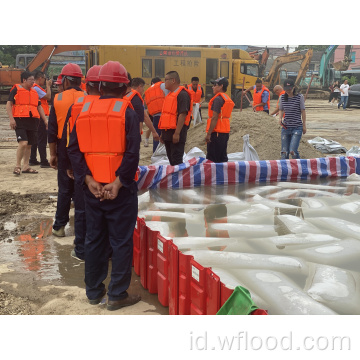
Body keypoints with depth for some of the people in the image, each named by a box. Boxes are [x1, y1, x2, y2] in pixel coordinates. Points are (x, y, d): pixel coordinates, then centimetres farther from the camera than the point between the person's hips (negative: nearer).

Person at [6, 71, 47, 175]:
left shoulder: (34, 92, 18)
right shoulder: (16, 90, 0)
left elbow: (39, 107, 24)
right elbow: (8, 104, -4)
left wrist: (45, 120, 18)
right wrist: (11, 119, -14)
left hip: (32, 121, 6)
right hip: (20, 120, -6)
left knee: (29, 145, 8)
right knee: (23, 143, -18)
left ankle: (26, 166, 19)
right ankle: (18, 166, -5)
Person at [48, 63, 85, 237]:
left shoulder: (58, 99, -3)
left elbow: (52, 130, -1)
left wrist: (53, 153, 7)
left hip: (65, 147, 0)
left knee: (64, 187, 9)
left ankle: (59, 226, 14)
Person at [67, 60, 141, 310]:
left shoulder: (85, 110, 4)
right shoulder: (126, 112, -9)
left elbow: (74, 149, -1)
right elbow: (132, 152, -18)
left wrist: (89, 180, -5)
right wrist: (118, 183, -15)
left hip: (93, 187, 5)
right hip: (120, 189, -4)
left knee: (94, 239, 15)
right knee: (121, 241, 5)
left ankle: (94, 292, 25)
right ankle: (117, 295, 11)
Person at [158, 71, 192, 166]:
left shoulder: (182, 94, -12)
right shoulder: (170, 94, 19)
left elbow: (183, 114, -20)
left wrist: (177, 133, -25)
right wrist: (163, 133, 21)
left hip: (176, 133, -10)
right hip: (168, 133, 10)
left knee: (176, 160, -9)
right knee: (171, 159, 14)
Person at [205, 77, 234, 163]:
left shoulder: (218, 99, -14)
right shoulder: (228, 99, 15)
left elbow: (215, 118, -20)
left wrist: (208, 133, -20)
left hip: (216, 132, -9)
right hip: (225, 132, 9)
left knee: (212, 159, -6)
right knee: (223, 157, 14)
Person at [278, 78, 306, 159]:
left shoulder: (299, 97, -4)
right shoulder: (282, 97, 6)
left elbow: (303, 111, 1)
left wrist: (304, 125, 1)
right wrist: (280, 118, -3)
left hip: (297, 127, -4)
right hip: (285, 127, 4)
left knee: (293, 150, -15)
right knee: (284, 151, 2)